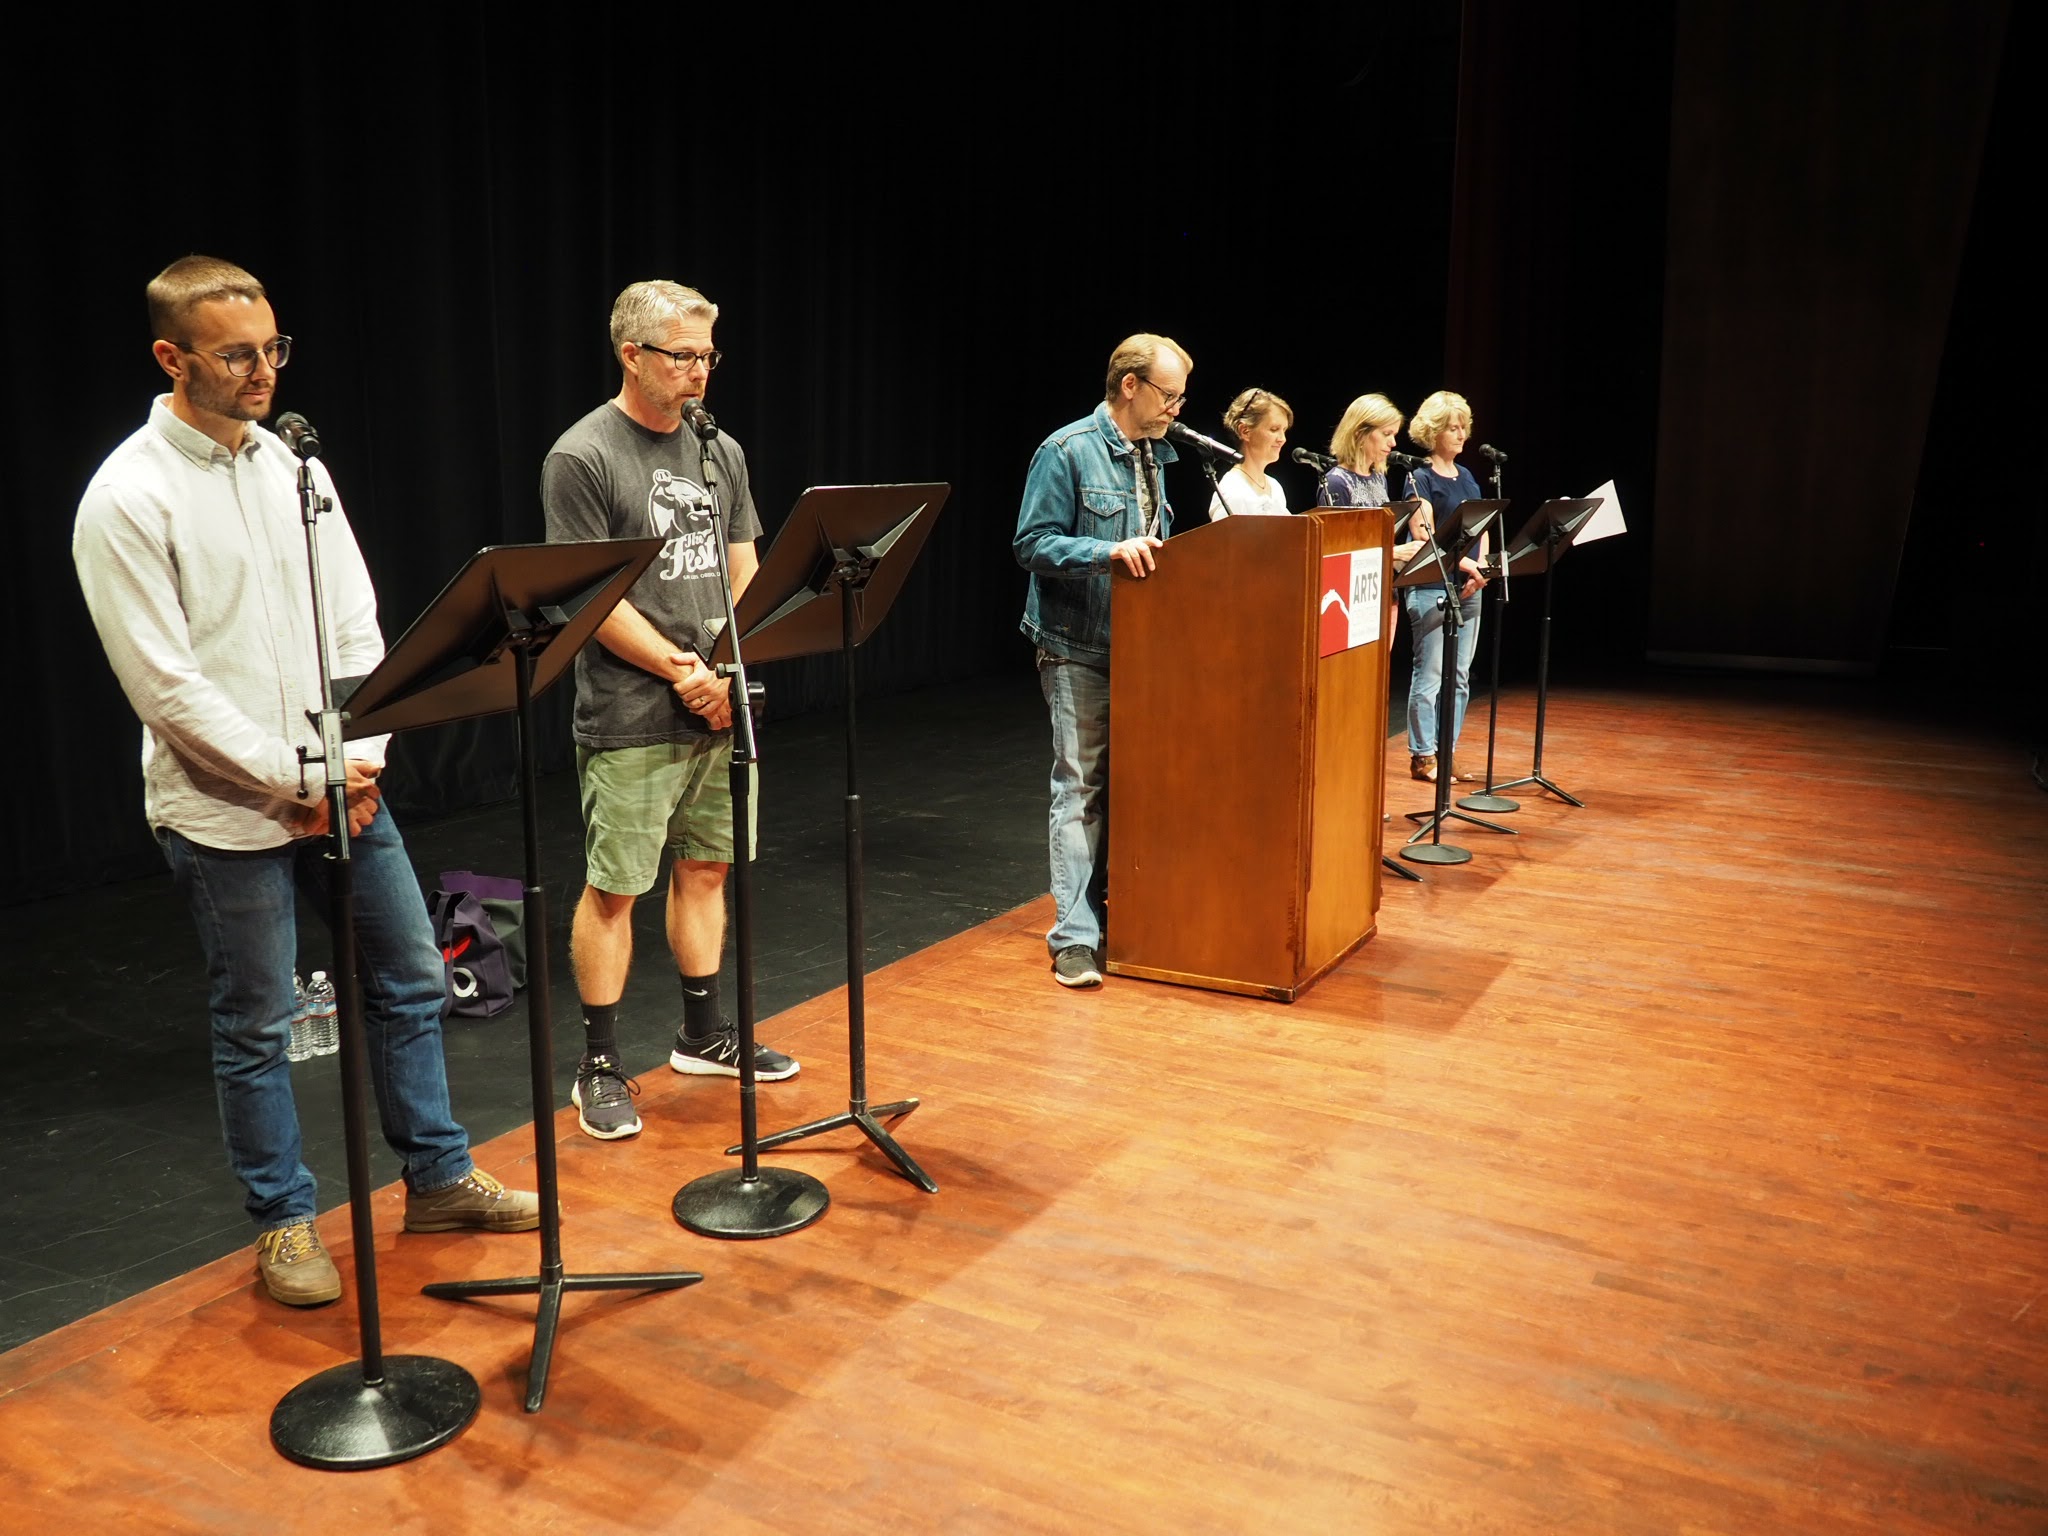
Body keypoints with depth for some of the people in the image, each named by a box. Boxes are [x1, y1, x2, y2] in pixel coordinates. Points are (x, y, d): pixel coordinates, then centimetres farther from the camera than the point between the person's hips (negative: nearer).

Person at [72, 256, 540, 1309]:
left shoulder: (291, 465, 7)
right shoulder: (127, 499, -13)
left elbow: (355, 623, 7)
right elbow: (166, 686, -16)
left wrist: (361, 756, -5)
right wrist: (294, 781, -16)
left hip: (343, 789, 6)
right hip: (227, 814, -6)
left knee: (411, 982, 13)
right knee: (256, 1027, 7)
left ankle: (438, 1179, 30)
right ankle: (283, 1223, 26)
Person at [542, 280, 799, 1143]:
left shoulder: (719, 450, 11)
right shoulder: (583, 457, -9)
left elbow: (743, 570, 12)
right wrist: (682, 670, -14)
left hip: (716, 711, 7)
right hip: (630, 721, -6)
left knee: (705, 870, 14)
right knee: (613, 888, 0)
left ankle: (703, 1035, 29)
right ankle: (599, 1068, 12)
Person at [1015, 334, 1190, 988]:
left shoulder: (1153, 456, 15)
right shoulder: (1067, 451, -9)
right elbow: (1033, 544, -14)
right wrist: (1109, 552, -24)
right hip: (1080, 649, -7)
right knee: (1080, 786, -6)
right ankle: (1075, 936, -3)